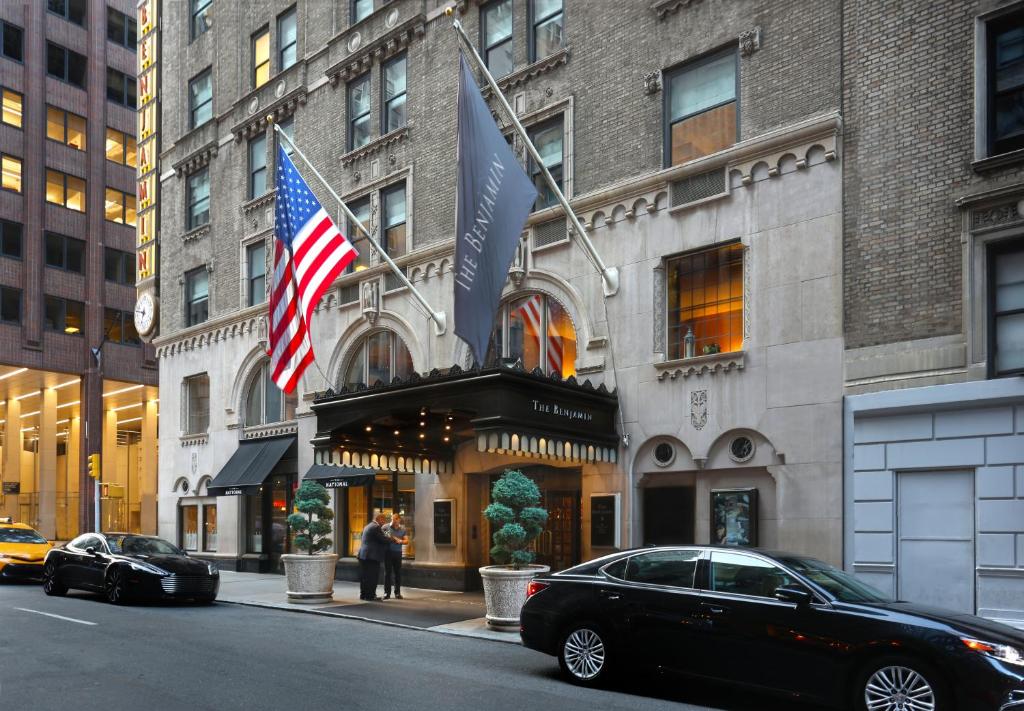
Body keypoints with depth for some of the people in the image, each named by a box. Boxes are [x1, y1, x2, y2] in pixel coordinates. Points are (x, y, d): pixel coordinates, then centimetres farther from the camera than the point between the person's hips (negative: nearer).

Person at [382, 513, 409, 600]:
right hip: (388, 552, -2)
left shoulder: (403, 529, 7)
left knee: (398, 573, 4)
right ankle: (387, 593, 4)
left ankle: (397, 593, 11)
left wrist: (400, 541, -13)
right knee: (387, 573, 0)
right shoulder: (386, 527, -2)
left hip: (398, 553, 2)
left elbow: (406, 540, 7)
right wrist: (387, 538, -21)